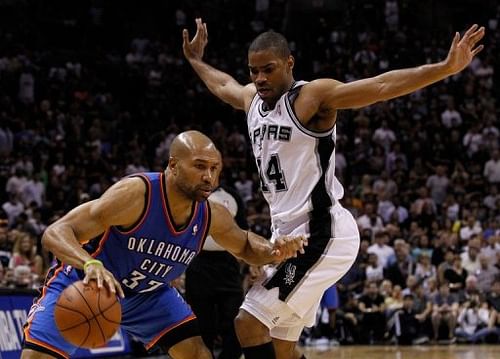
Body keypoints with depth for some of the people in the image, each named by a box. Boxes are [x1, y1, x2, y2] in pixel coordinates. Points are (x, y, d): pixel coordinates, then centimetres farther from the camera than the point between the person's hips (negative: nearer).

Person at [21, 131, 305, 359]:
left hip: (147, 293, 6)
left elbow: (244, 246, 10)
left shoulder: (212, 216, -15)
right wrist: (91, 264, -59)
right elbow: (55, 233, -37)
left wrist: (272, 252, -15)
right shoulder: (137, 194, -34)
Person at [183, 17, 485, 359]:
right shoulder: (252, 100, 11)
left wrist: (446, 68, -37)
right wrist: (196, 60, 49)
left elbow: (382, 86, -26)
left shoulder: (314, 96, -13)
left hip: (321, 235, -9)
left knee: (249, 324, -13)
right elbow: (223, 84, 36)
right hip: (289, 234, 9)